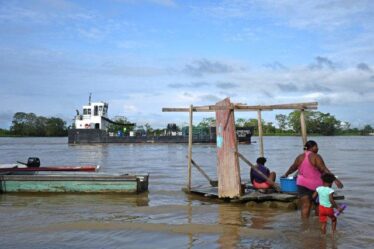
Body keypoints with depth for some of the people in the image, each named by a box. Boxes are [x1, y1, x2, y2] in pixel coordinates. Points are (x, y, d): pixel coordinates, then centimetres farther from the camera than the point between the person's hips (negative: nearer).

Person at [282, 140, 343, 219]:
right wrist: (335, 180, -21)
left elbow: (293, 168, 19)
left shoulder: (300, 157, 4)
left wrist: (286, 174, 36)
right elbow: (324, 170, -19)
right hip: (315, 185, -4)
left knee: (305, 206, 2)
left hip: (302, 184, 4)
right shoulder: (316, 157, -12)